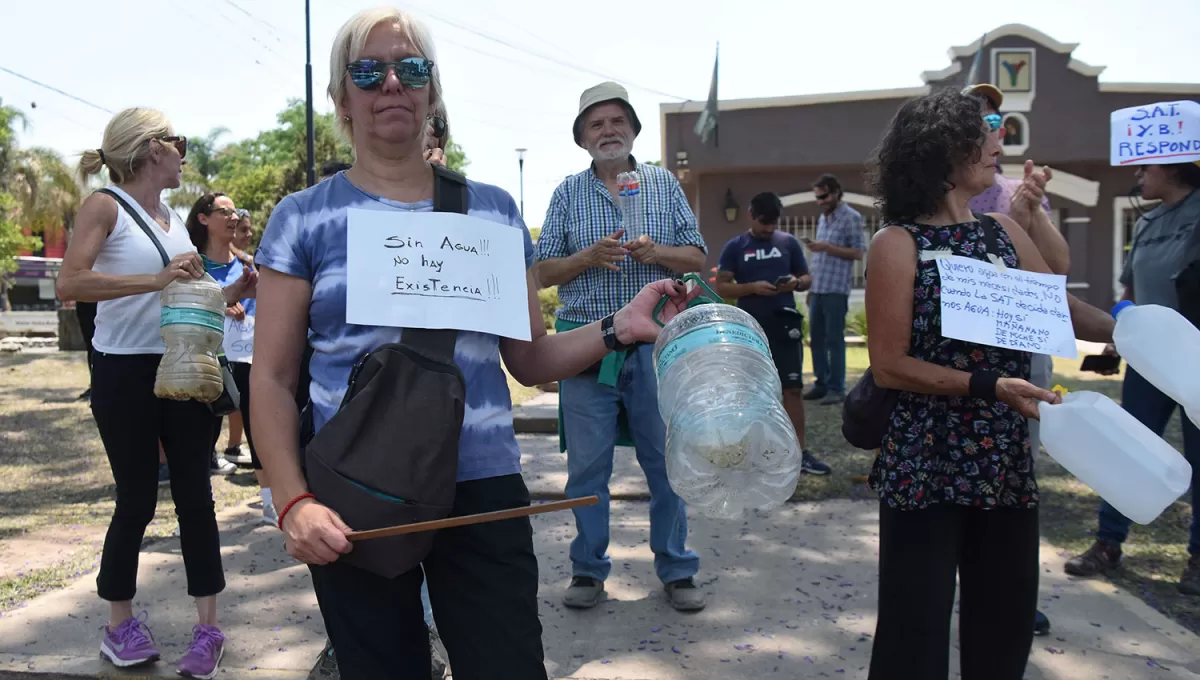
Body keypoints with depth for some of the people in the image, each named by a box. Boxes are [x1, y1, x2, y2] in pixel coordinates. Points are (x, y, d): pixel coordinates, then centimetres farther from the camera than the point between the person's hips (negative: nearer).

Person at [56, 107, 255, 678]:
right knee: (137, 500, 4)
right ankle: (120, 625, 24)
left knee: (195, 495, 5)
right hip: (126, 373, -6)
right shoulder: (105, 206, -8)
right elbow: (70, 284, -22)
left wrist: (231, 293, 4)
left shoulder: (174, 217, 12)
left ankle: (208, 628, 13)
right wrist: (157, 279, -27)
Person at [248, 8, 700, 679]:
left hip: (484, 489, 1)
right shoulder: (305, 218, 3)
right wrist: (294, 502, -12)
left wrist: (617, 328, -7)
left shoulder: (494, 210, 9)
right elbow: (272, 380, 1)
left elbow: (530, 359, 10)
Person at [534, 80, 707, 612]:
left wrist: (657, 253, -12)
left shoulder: (664, 183, 9)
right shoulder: (568, 192, 8)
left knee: (667, 458, 5)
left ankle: (677, 569, 19)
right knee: (587, 464, 5)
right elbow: (544, 273, 5)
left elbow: (696, 257, 7)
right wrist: (588, 257, -13)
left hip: (656, 342, 0)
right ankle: (588, 570, 20)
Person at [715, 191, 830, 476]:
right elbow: (721, 287, -1)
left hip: (784, 325, 1)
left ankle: (800, 452, 4)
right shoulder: (735, 247, 2)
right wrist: (752, 287, -17)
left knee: (793, 387, -1)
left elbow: (807, 278, 12)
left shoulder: (789, 242, 6)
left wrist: (796, 283, -12)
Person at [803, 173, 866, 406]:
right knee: (816, 338, 8)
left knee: (834, 339, -3)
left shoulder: (851, 217, -5)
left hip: (836, 290, -7)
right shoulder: (822, 218, 17)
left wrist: (827, 247, -18)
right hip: (818, 289, 7)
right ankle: (821, 383, 17)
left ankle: (837, 388, 3)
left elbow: (859, 252, -11)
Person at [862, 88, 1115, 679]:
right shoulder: (899, 243, -10)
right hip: (925, 466, -6)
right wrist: (989, 387, -21)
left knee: (1006, 620, 18)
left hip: (1007, 463, 6)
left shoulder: (1004, 233, 8)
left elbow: (1063, 307, 12)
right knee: (917, 629, 4)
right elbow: (890, 366, -14)